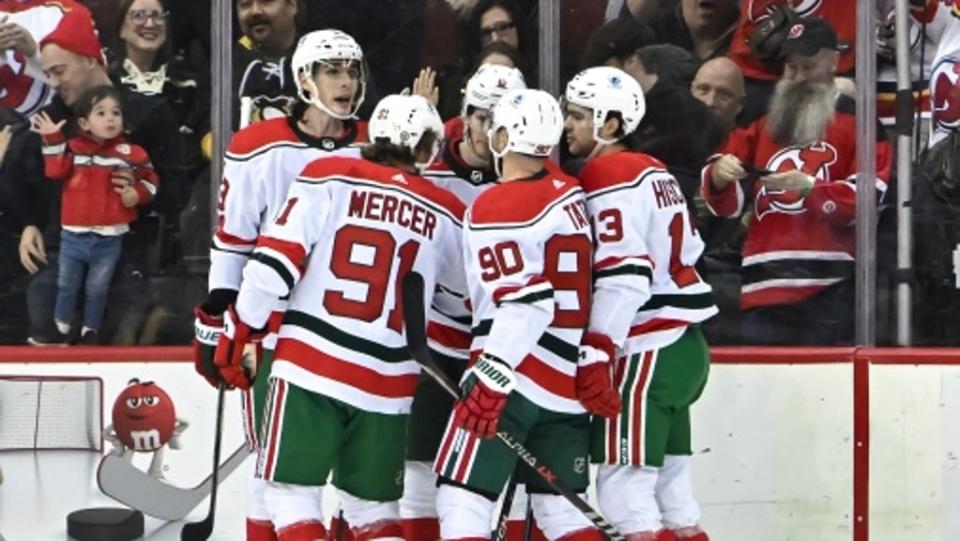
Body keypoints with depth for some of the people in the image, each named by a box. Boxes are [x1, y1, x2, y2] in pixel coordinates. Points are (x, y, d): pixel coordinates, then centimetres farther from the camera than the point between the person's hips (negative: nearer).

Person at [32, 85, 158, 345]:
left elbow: (149, 177, 6)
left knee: (97, 289, 12)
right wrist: (53, 140, -15)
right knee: (67, 285, 14)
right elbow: (55, 170, -11)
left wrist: (137, 194, -12)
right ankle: (60, 329, 29)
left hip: (109, 238, -1)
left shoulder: (130, 153, -4)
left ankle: (90, 331, 26)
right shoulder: (74, 148, -1)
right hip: (74, 234, 1)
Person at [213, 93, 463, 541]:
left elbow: (276, 258, -8)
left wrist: (238, 329, 2)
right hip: (386, 382, 3)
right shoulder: (444, 213, 7)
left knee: (290, 492, 4)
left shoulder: (328, 177, -1)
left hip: (309, 366, -3)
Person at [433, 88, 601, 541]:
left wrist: (492, 376, -24)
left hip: (517, 377, -7)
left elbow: (528, 302, -21)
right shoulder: (570, 194, 10)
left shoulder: (496, 208, -12)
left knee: (462, 501, -4)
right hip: (571, 380, 7)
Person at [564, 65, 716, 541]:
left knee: (624, 485, -9)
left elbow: (624, 275, -21)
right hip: (683, 344, 10)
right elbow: (686, 253, 21)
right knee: (669, 484, 13)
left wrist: (595, 354, -24)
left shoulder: (609, 180, -12)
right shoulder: (652, 172, 16)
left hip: (649, 353, -10)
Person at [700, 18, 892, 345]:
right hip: (764, 290, 4)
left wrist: (810, 187, -18)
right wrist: (718, 175, -7)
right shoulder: (762, 125, 21)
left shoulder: (858, 122, 6)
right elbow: (726, 204, 15)